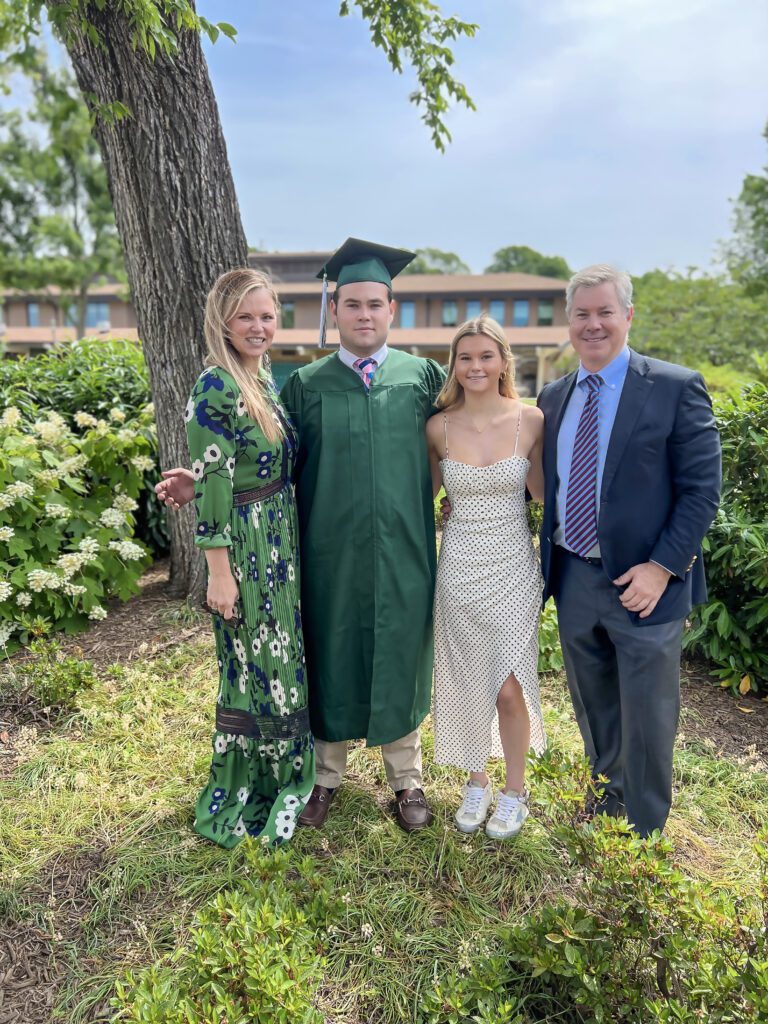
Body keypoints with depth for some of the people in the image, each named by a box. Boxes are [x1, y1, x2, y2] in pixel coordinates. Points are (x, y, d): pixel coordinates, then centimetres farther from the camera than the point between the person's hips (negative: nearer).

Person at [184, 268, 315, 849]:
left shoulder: (263, 377, 9)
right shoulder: (216, 388, -17)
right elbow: (210, 485, -19)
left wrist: (290, 541, 15)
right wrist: (219, 570, -18)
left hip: (282, 544, 8)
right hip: (246, 549, -8)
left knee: (281, 664, 19)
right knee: (255, 671, 4)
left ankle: (282, 777, 39)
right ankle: (240, 796, 26)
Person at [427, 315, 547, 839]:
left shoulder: (531, 420, -6)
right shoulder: (440, 428, -3)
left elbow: (543, 490, 5)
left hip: (513, 568, -1)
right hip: (459, 569, 2)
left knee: (509, 687, 1)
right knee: (465, 683, 13)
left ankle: (514, 791, 26)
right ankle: (477, 782, 35)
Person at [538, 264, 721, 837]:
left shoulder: (676, 388, -8)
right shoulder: (555, 397, 8)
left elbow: (702, 489, -10)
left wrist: (661, 567, -17)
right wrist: (550, 566, 7)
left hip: (641, 583, -5)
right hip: (572, 580, 5)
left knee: (647, 720, 10)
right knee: (594, 709, 21)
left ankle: (645, 832, 31)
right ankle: (610, 797, 44)